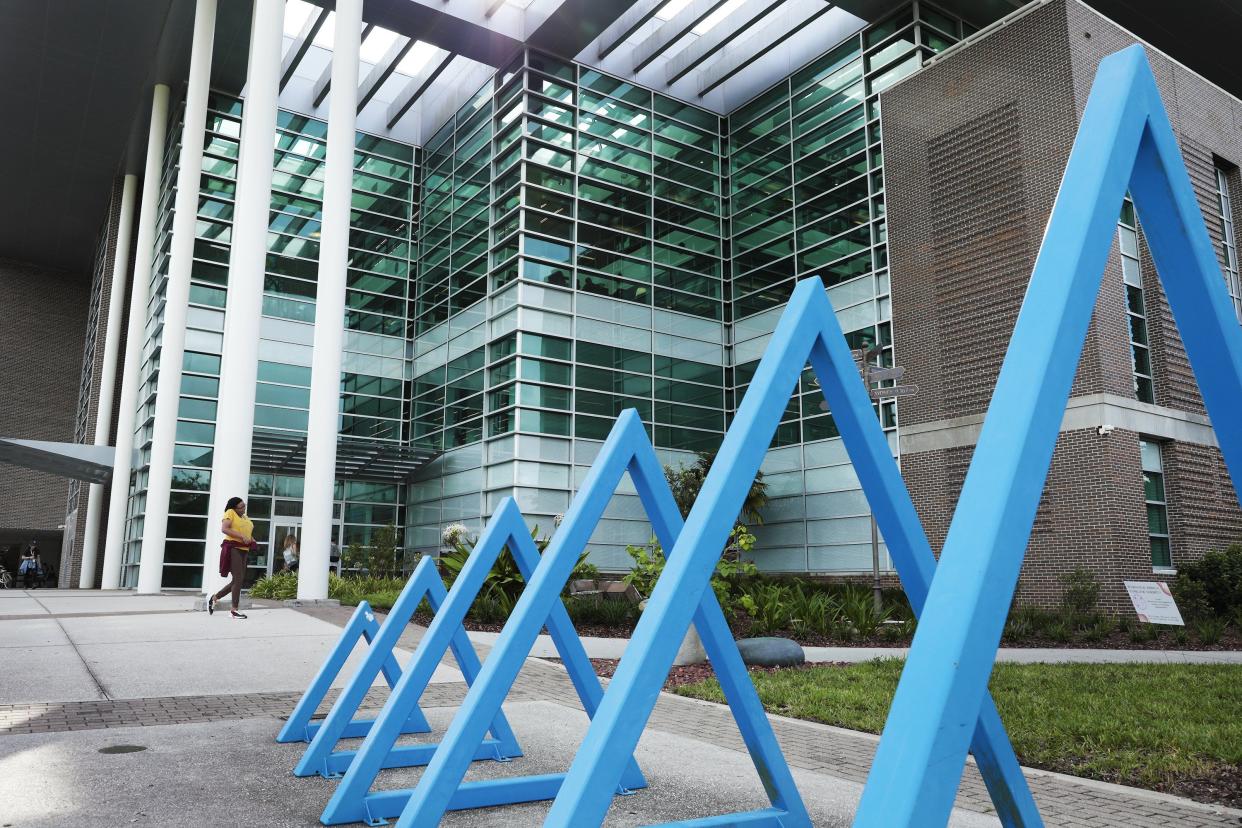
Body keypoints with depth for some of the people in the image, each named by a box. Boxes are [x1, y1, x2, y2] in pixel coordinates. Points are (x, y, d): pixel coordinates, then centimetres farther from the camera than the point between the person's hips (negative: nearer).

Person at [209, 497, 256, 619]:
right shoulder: (230, 513, -4)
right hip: (233, 548, -8)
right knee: (238, 579, -12)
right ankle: (234, 611, -8)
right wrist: (242, 536, -23)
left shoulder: (246, 518, 21)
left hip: (243, 550, 9)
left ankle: (214, 598, 25)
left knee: (238, 580, 9)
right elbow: (224, 529, -17)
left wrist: (252, 540, 10)